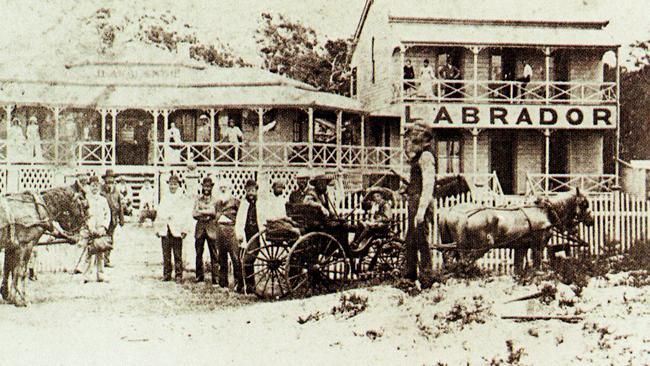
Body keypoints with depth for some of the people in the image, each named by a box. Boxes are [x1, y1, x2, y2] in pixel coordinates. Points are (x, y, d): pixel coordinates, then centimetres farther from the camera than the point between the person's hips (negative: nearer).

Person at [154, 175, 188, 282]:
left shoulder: (182, 198, 5)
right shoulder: (164, 198, 16)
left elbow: (185, 214, -2)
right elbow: (160, 213, 17)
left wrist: (184, 229, -10)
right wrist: (157, 228, 10)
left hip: (177, 229, -3)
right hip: (165, 229, 3)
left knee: (177, 254, -2)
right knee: (166, 253, 3)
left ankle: (178, 275, 3)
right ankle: (166, 274, 10)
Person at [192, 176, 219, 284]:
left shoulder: (215, 200, 8)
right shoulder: (198, 199, 14)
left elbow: (213, 212, -8)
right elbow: (194, 214, 4)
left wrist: (201, 212, -6)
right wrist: (207, 214, -8)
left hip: (211, 229, -2)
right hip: (200, 228, 2)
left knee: (213, 254, -5)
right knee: (198, 254, 3)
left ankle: (215, 278, -4)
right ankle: (199, 277, 10)